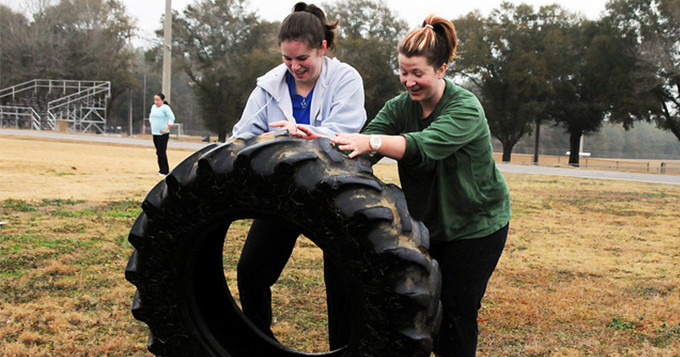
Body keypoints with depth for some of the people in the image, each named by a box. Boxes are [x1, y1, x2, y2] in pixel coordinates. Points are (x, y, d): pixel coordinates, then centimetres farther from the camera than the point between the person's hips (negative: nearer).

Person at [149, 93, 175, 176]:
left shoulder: (165, 108, -11)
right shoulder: (153, 107, 11)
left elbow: (172, 118, -18)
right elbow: (151, 116, 28)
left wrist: (167, 129, -17)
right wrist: (152, 127, 19)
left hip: (163, 134, -7)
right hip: (154, 133, 7)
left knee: (162, 152, -8)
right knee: (158, 152, 10)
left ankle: (164, 171, -1)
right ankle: (161, 169, 18)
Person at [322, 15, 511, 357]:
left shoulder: (466, 108, -22)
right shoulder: (399, 107, -4)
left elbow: (426, 145, -41)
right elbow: (364, 144, -19)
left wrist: (373, 141, -57)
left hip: (476, 227, -5)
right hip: (427, 223, 5)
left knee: (457, 312, -2)